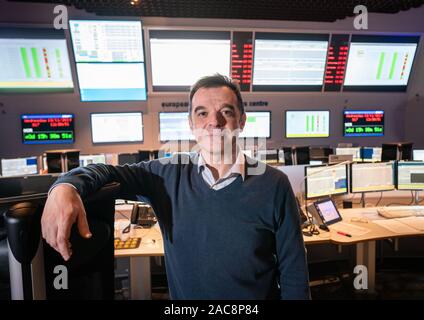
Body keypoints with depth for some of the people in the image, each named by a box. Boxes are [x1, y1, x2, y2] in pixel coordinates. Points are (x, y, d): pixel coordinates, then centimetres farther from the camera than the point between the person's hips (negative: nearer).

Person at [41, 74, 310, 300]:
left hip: (259, 294, -1)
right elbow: (107, 172, -9)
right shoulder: (167, 176, -10)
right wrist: (67, 187, -28)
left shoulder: (274, 185, -15)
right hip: (182, 293, 2)